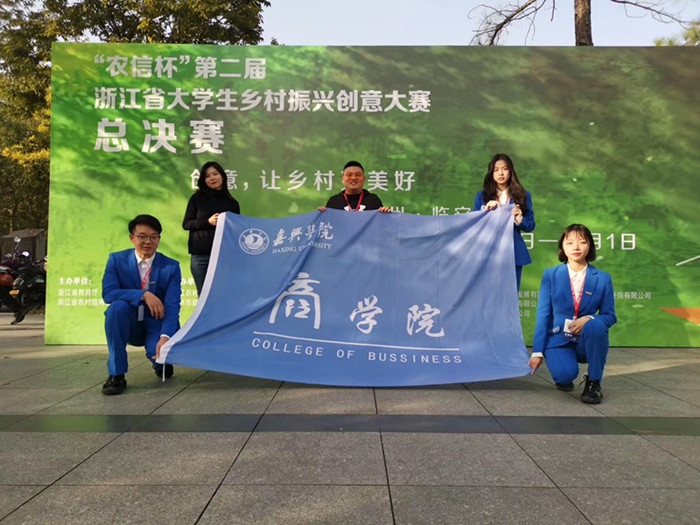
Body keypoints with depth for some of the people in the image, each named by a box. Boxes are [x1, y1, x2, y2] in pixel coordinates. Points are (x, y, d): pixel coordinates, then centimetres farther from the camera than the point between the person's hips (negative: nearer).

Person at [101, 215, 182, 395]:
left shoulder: (171, 267, -7)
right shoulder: (117, 260, -3)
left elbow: (172, 306, -16)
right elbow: (108, 293, -17)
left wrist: (165, 336, -34)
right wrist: (143, 295, -30)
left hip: (157, 324, -1)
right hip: (129, 325, 1)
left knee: (158, 352, -31)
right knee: (117, 306, -31)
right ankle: (116, 374, -18)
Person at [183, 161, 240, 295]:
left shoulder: (232, 203, 9)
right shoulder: (197, 198, 7)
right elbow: (186, 224, 4)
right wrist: (208, 222, -10)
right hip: (200, 255, 0)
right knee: (204, 295, 3)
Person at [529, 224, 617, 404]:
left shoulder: (603, 278, 1)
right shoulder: (551, 275, 0)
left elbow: (610, 316, 2)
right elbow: (543, 314, -3)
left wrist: (589, 319, -22)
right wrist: (537, 351, -6)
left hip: (587, 341, 1)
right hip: (558, 340, -1)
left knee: (595, 325, -34)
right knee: (565, 374, -31)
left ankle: (593, 382, -13)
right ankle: (563, 378, 11)